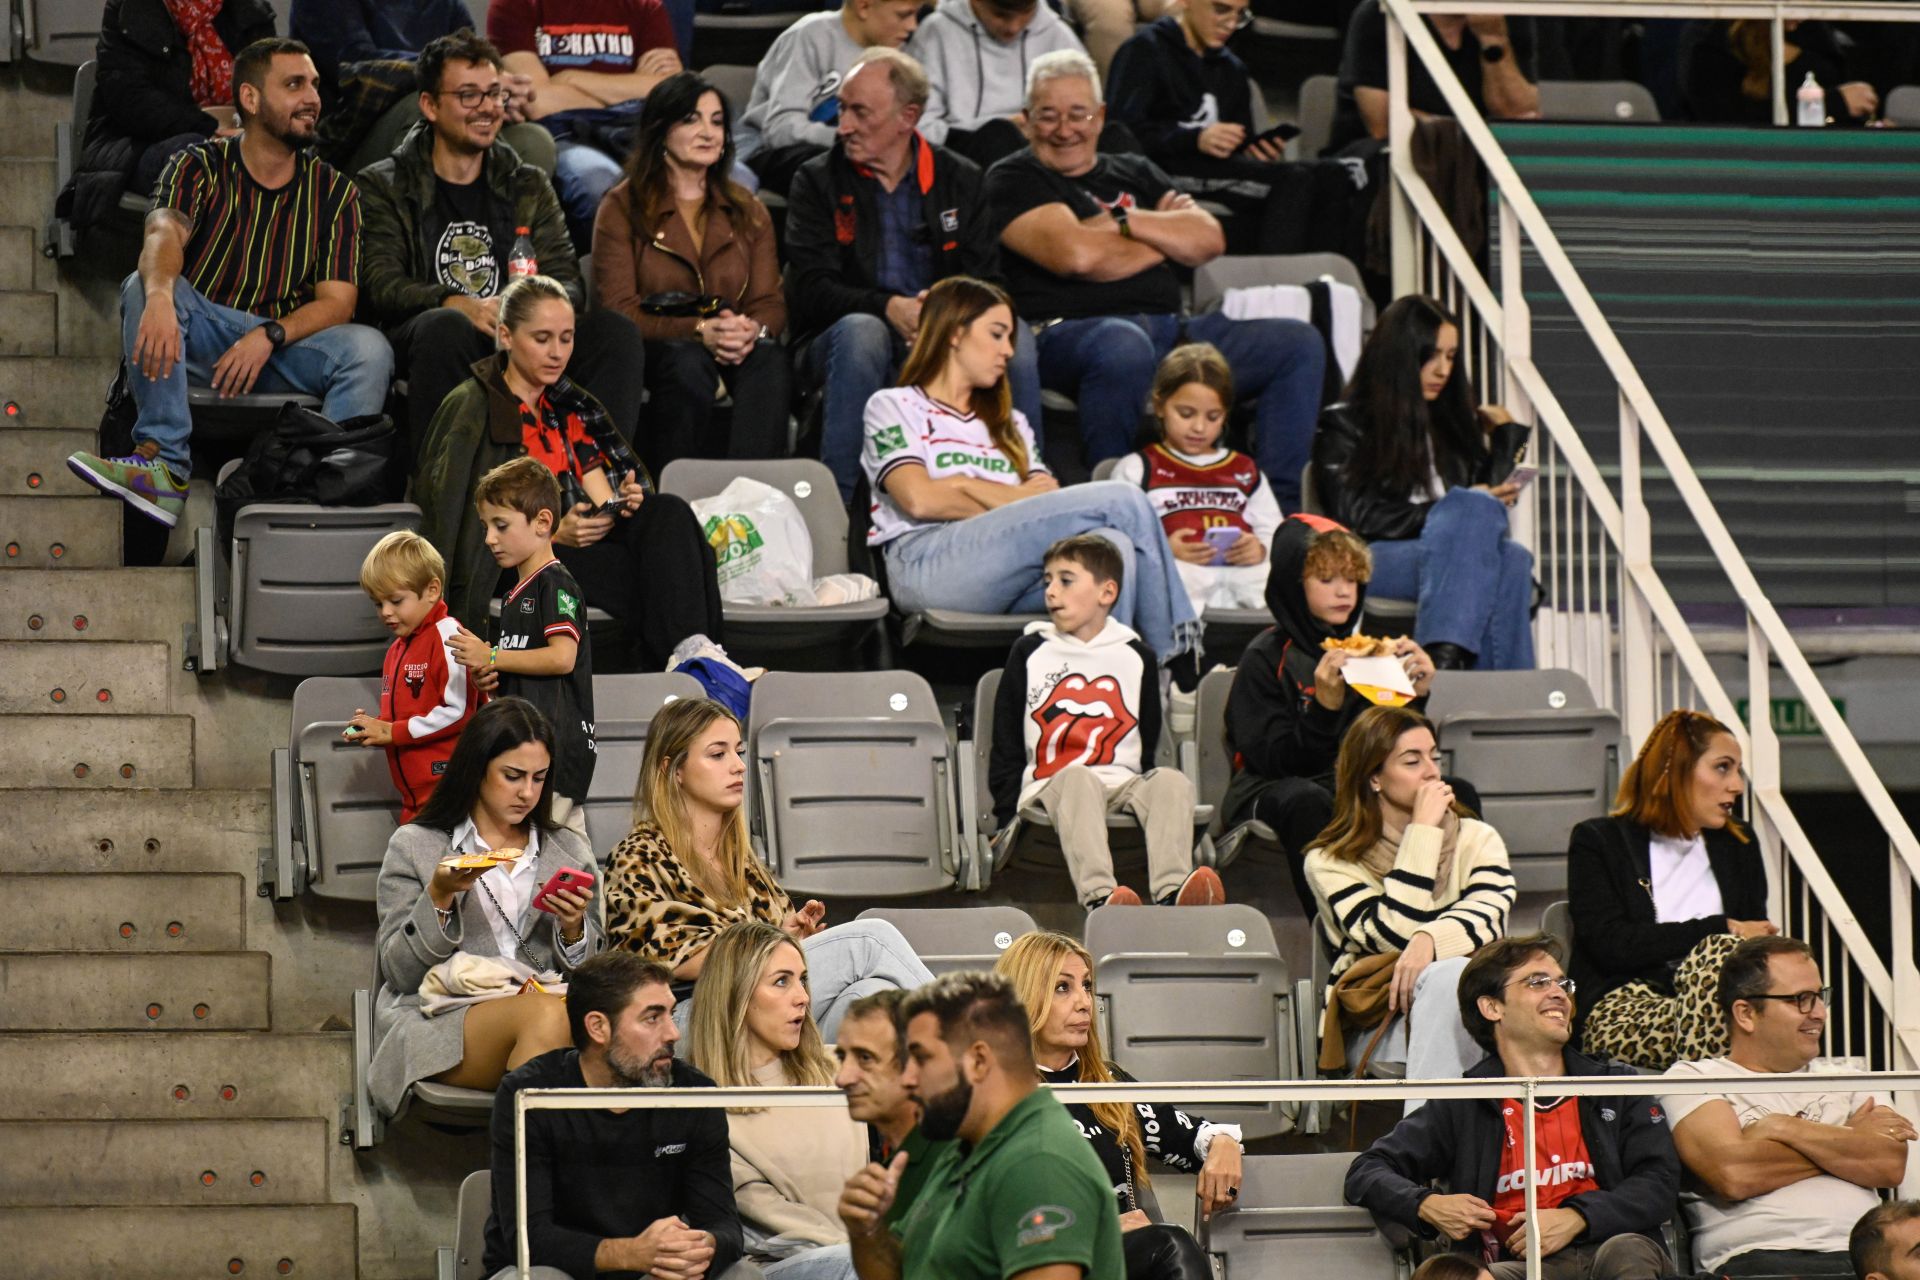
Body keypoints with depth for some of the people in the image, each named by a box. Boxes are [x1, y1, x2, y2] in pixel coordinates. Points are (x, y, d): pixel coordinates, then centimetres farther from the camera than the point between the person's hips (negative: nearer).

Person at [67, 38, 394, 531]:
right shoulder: (200, 167, 3)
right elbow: (164, 234, -20)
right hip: (202, 338, -1)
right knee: (143, 287, -30)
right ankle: (164, 466, -41)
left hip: (286, 343, 1)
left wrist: (268, 336, -22)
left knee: (369, 349, -28)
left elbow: (336, 301, -1)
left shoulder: (332, 191, 9)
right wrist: (160, 296, -44)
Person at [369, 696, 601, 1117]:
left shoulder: (570, 851, 23)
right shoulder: (415, 846, 13)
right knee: (545, 1016, -36)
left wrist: (574, 931, -1)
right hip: (440, 1017, -3)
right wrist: (440, 897, -8)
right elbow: (398, 972, 6)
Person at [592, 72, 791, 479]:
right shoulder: (622, 208, 7)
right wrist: (699, 331, -21)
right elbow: (618, 310, -5)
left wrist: (753, 330, -18)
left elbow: (770, 303, 10)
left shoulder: (748, 212, 20)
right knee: (689, 364, -38)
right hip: (648, 354, -3)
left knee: (770, 361, -32)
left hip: (734, 350, 3)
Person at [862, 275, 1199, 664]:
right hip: (927, 568, -5)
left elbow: (1050, 504, 13)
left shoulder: (1011, 424, 33)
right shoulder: (893, 407, 16)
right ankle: (1177, 651, -15)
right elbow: (919, 499, -4)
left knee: (1113, 546, -32)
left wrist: (964, 485, 0)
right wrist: (1015, 498, 6)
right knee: (1122, 502, -19)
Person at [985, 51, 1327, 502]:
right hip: (1071, 328, -7)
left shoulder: (1136, 173, 25)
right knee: (1124, 346, -43)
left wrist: (1120, 221, -1)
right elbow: (1076, 255, -11)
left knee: (1299, 342, -5)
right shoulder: (1013, 181, 6)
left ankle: (1279, 505, -11)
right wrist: (1164, 237, 5)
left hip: (1169, 328, 7)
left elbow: (1208, 240, 11)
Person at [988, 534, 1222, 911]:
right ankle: (1097, 894, -59)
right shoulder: (1031, 653, 14)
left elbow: (1149, 747, 20)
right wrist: (1010, 816, 2)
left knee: (1172, 781, -30)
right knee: (1077, 779, -37)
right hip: (1049, 786, -2)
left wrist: (1150, 794, 7)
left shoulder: (1136, 657, 17)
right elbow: (1006, 749, 12)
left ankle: (1171, 891, -53)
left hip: (1125, 785, 2)